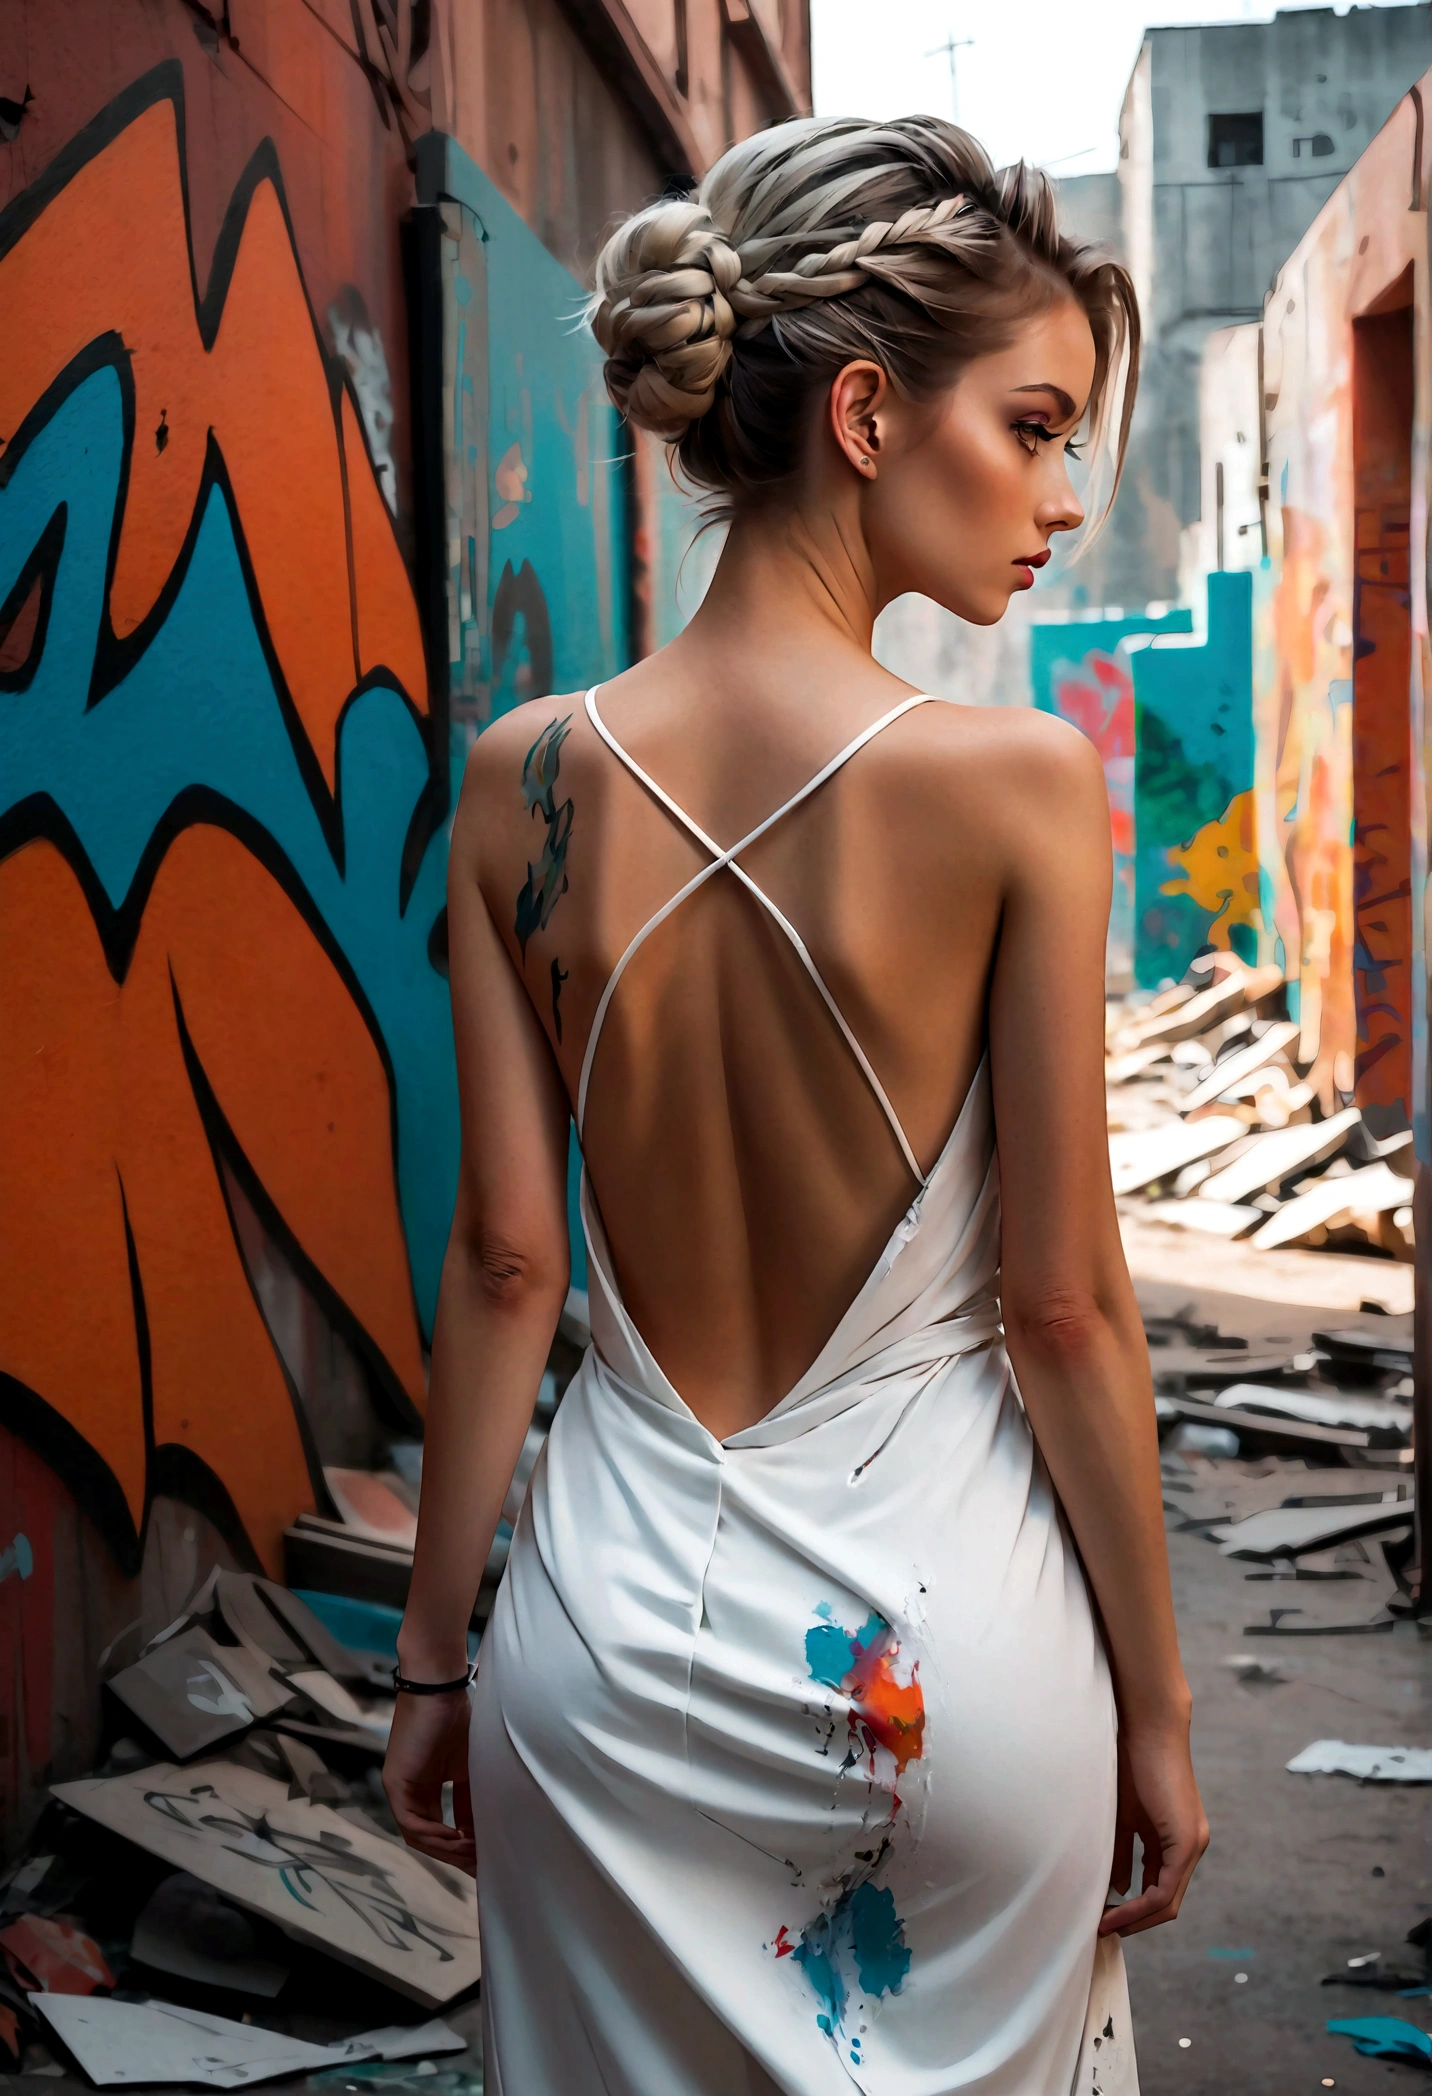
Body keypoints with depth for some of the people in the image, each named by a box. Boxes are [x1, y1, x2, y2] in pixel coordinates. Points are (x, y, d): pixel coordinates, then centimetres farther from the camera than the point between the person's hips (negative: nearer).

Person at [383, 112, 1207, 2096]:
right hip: (949, 1629, -2)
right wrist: (1156, 1710, 0)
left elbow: (505, 1260, -3)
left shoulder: (527, 779, -6)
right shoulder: (1014, 781, -16)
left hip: (615, 1626, 3)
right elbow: (1064, 1302, -12)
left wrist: (434, 1656, 8)